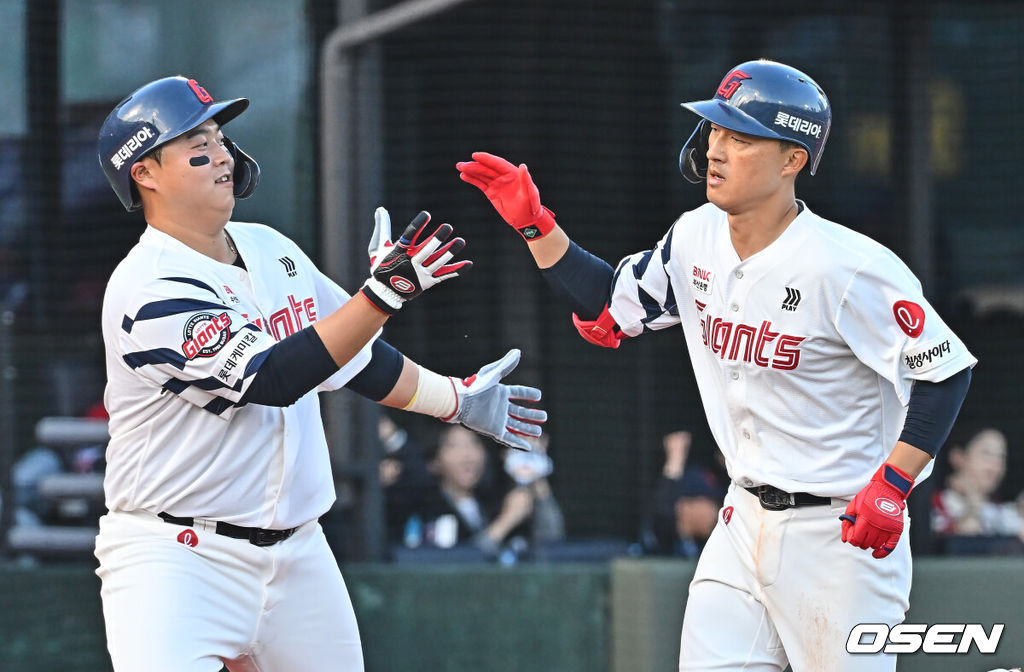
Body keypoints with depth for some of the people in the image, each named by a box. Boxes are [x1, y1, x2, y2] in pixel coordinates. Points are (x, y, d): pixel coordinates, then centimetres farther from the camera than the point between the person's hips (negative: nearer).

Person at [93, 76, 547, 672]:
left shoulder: (270, 249, 9)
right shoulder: (150, 290, -17)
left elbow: (350, 355, 23)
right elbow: (272, 379, -26)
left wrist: (454, 399, 25)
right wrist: (385, 292, -31)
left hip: (297, 552, 8)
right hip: (177, 557, -8)